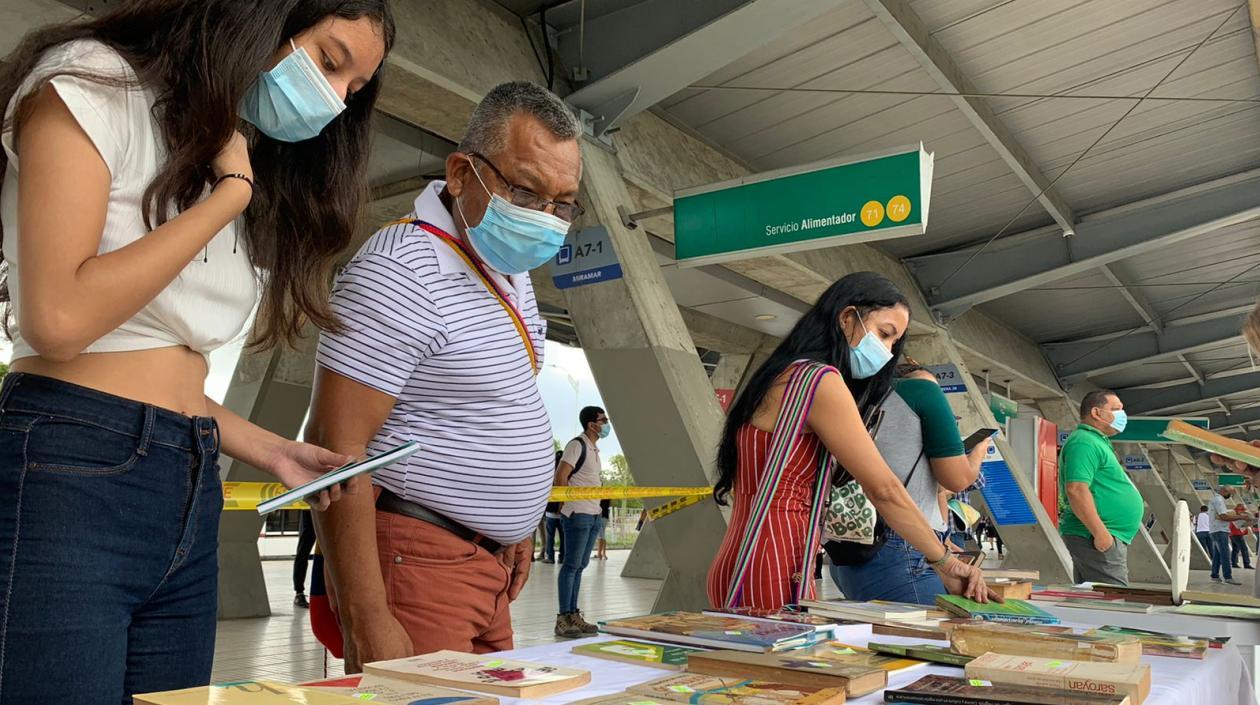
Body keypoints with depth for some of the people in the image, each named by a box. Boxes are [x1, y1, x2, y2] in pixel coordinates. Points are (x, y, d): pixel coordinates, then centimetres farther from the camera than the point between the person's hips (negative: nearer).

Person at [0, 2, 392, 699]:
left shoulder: (247, 163, 18)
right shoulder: (94, 81, -3)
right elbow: (58, 321, -17)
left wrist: (270, 451, 3)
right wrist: (229, 192, -10)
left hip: (191, 497, 7)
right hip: (68, 475, -7)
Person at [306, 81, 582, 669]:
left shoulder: (509, 272, 11)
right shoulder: (402, 271, -18)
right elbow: (335, 448, -22)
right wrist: (368, 622, -23)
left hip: (487, 564, 9)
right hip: (418, 561, -8)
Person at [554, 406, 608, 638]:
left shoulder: (594, 448, 17)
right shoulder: (577, 445, -11)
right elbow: (560, 477, -17)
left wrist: (596, 506, 16)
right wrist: (572, 502, -11)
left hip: (593, 515, 9)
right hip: (578, 514, -9)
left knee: (580, 566, 11)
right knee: (571, 565, -7)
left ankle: (573, 616, 17)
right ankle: (563, 619, -3)